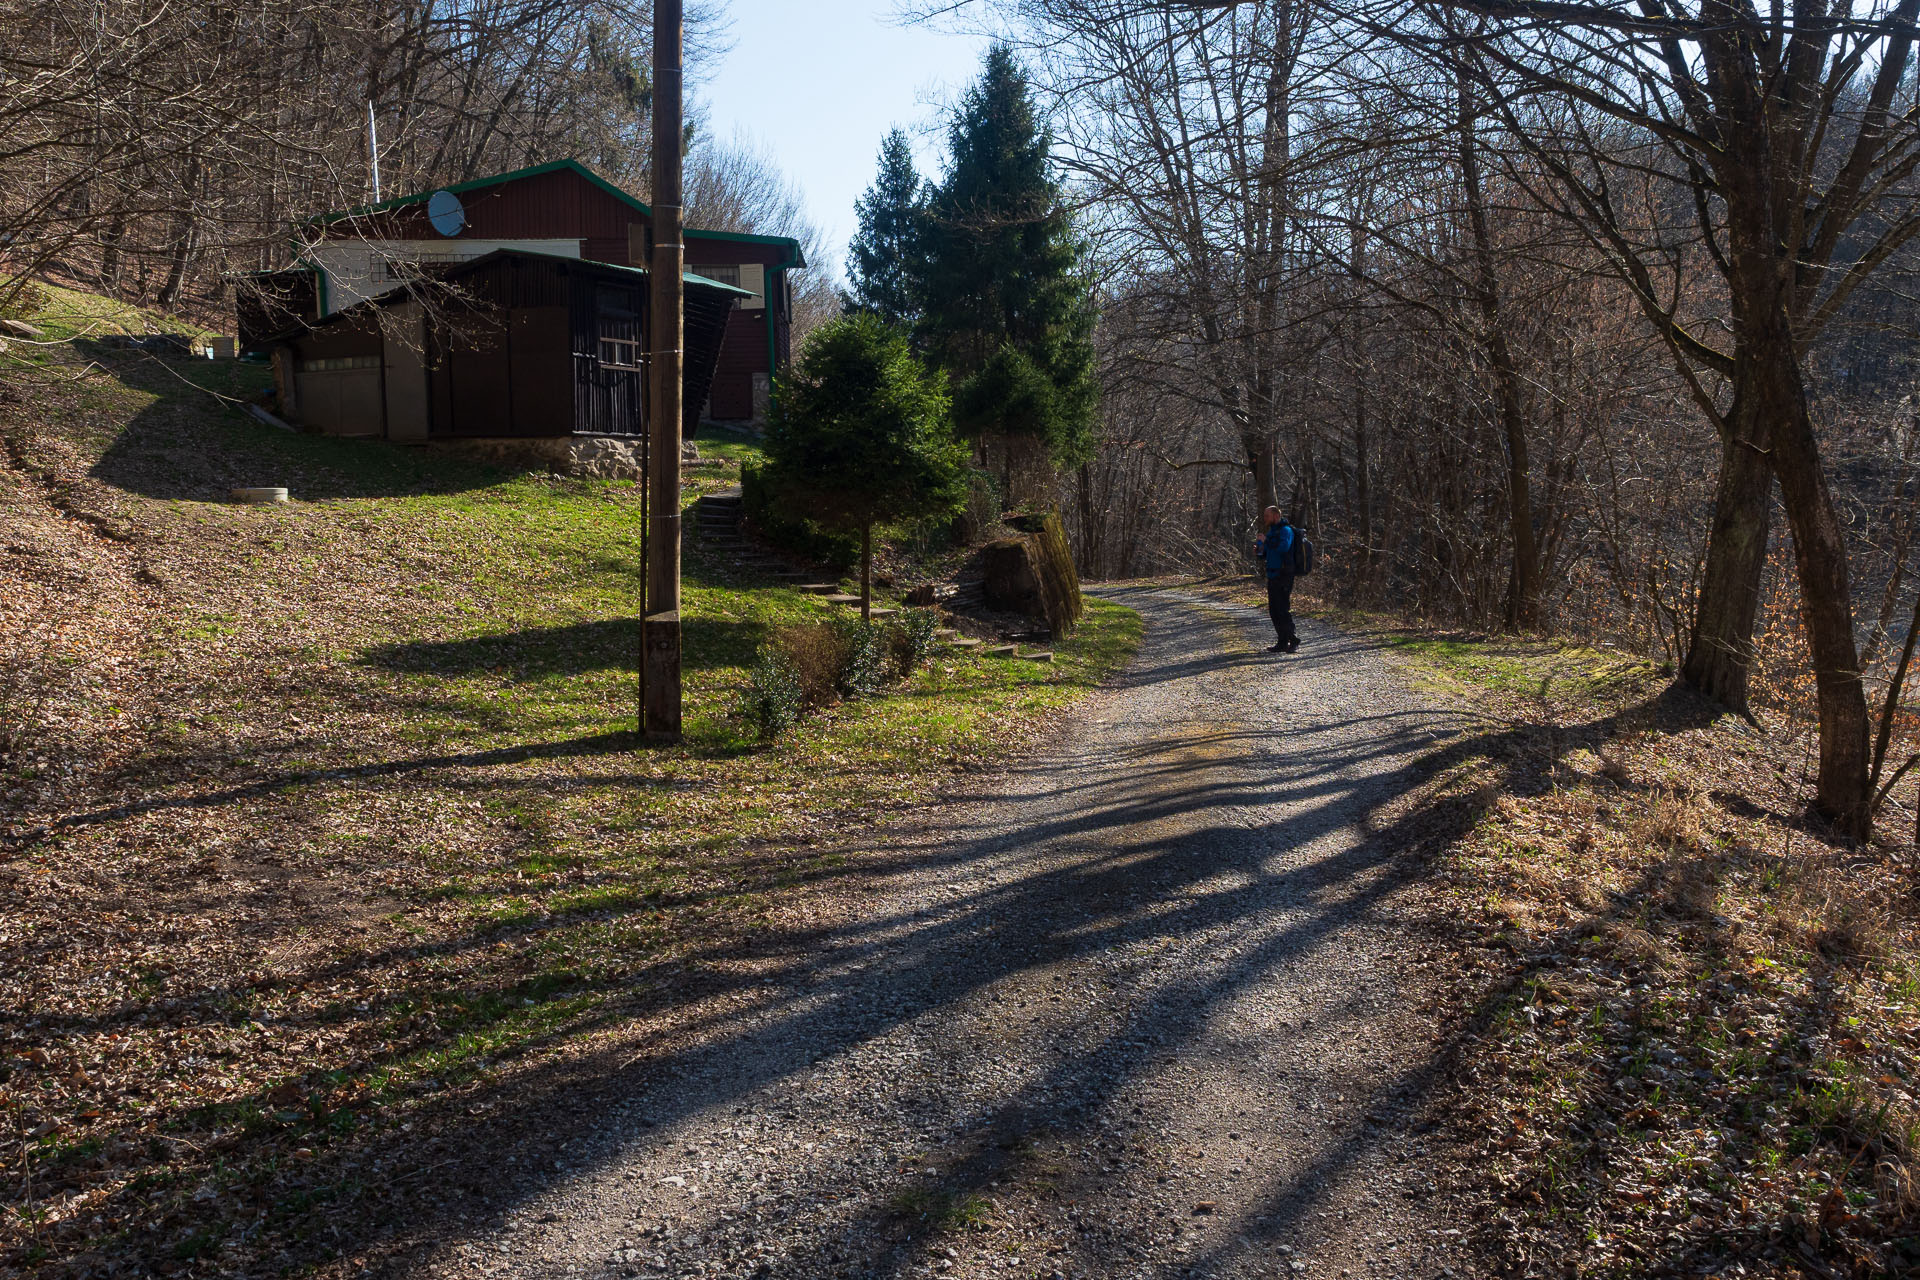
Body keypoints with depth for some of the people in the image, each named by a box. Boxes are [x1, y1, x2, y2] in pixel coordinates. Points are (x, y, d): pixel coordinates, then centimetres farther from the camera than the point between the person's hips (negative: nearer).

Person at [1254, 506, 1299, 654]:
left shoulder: (1285, 530, -10)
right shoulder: (1271, 531, 19)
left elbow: (1283, 547, -28)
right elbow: (1267, 555, 25)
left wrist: (1266, 541, -19)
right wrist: (1259, 552, 3)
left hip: (1283, 576, -10)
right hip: (1272, 576, 10)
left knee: (1283, 610, -11)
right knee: (1274, 611, 9)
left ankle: (1294, 640, -2)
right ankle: (1282, 642, 14)